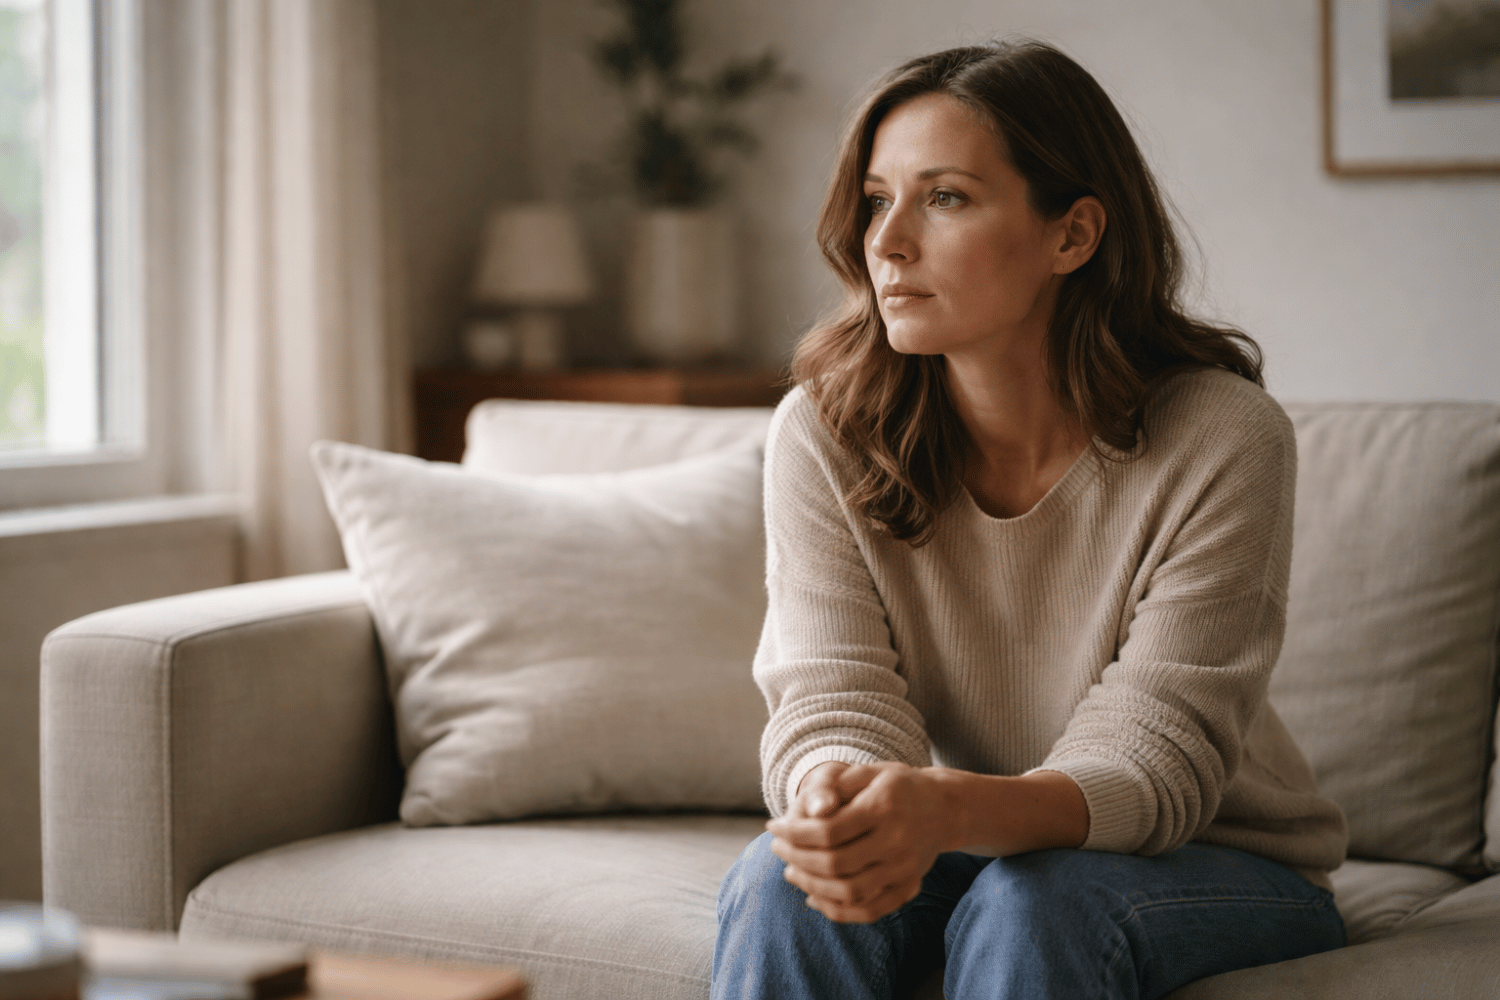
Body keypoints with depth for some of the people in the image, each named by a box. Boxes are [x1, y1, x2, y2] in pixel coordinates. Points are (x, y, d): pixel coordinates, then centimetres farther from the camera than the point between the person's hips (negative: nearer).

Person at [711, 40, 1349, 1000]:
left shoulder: (1223, 441, -21)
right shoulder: (822, 433, -11)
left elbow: (1156, 760, -25)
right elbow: (834, 704, -16)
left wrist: (949, 810, -46)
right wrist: (843, 797, -42)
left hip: (1227, 863, -2)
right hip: (961, 847, 2)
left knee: (1032, 903, -33)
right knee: (783, 883, -28)